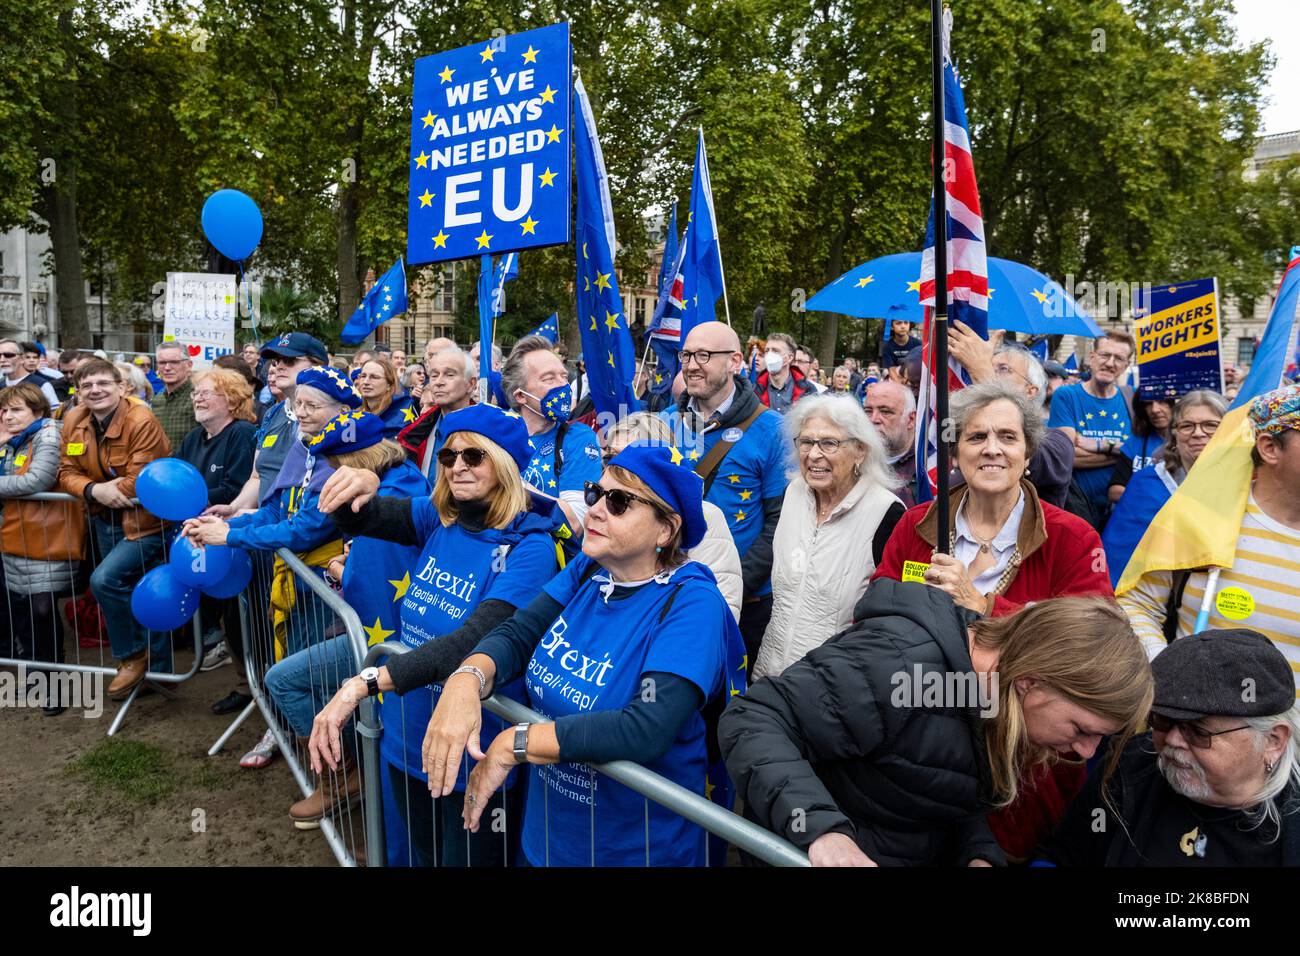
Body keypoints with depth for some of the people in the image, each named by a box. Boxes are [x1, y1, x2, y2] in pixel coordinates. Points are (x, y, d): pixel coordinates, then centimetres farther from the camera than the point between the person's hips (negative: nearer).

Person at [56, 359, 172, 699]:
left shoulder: (141, 420, -21)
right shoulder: (73, 422, 1)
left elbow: (139, 483, -23)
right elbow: (67, 473, 1)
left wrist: (110, 490, -14)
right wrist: (94, 490, -19)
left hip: (145, 519, -7)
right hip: (106, 520, 7)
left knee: (104, 580, -21)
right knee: (134, 597, 13)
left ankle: (133, 655, 1)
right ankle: (157, 669, 28)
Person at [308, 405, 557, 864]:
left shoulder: (529, 547, -20)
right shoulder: (437, 518, -1)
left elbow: (470, 642, -31)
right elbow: (359, 519, -11)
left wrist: (363, 684, -38)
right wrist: (360, 487, -34)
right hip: (408, 737, 6)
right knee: (423, 858, 24)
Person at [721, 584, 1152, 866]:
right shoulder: (900, 663, -31)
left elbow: (961, 799, 7)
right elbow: (752, 720, -32)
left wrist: (979, 855, -12)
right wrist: (820, 828, -43)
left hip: (928, 857, 7)